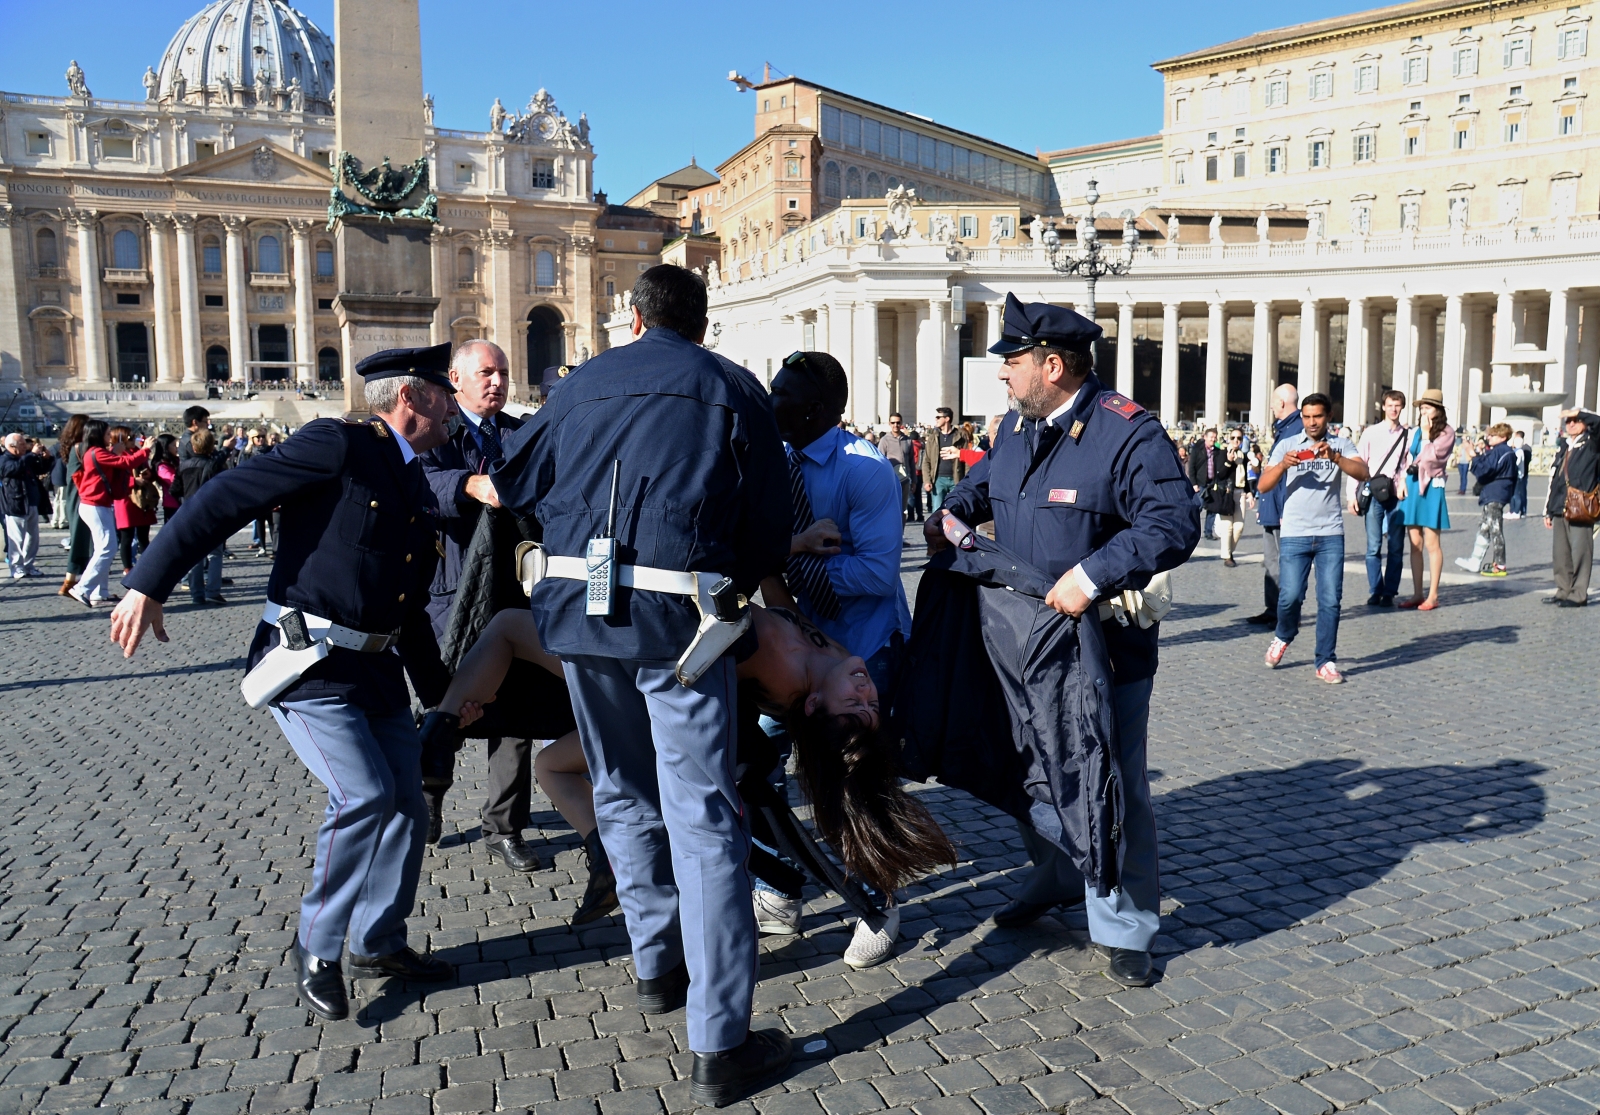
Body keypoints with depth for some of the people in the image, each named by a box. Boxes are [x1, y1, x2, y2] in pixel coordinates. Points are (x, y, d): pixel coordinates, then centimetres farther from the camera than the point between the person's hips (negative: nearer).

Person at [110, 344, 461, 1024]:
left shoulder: (416, 490, 16)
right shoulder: (338, 445, -10)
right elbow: (225, 498, -13)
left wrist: (440, 693, 26)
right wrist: (148, 583, -16)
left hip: (376, 669, 8)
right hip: (307, 663, -8)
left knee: (406, 806, 7)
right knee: (363, 793, -19)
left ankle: (379, 944, 28)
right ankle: (316, 952, 2)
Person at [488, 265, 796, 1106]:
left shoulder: (585, 382, 15)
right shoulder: (733, 388, 7)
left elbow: (512, 484, 23)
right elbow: (768, 526, 5)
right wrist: (737, 587, 21)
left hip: (577, 609, 4)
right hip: (680, 615, -3)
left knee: (623, 795, 20)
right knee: (703, 818, -2)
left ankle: (658, 968, 33)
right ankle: (719, 1045, -1)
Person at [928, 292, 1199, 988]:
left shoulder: (1128, 433, -17)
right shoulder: (1014, 427, 8)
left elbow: (1175, 523, -26)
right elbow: (982, 480, 28)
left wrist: (1094, 575, -33)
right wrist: (952, 514, 7)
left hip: (1104, 650, -7)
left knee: (1111, 790, 3)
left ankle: (1122, 929, 20)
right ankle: (1054, 879, 45)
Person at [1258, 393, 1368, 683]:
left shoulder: (1341, 445, 8)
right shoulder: (1287, 445, 7)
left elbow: (1363, 473, -9)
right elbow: (1264, 486, 1)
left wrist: (1334, 456, -24)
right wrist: (1282, 466, -17)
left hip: (1331, 535, 1)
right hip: (1294, 534, -1)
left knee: (1330, 600, -1)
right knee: (1291, 596, -7)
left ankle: (1326, 662, 9)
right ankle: (1283, 637, 23)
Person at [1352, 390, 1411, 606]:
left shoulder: (1408, 436, 7)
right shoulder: (1370, 433, 4)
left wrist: (1404, 484, -11)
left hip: (1397, 496, 1)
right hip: (1374, 495, -1)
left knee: (1396, 548, 3)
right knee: (1373, 546, -1)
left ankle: (1389, 593, 10)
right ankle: (1375, 592, 7)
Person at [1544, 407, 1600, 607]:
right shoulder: (1562, 447, 19)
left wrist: (1579, 413, -11)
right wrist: (1548, 510, 18)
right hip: (1560, 508, 6)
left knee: (1580, 553, -6)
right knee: (1560, 554, 9)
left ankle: (1579, 595, -2)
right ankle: (1563, 592, 17)